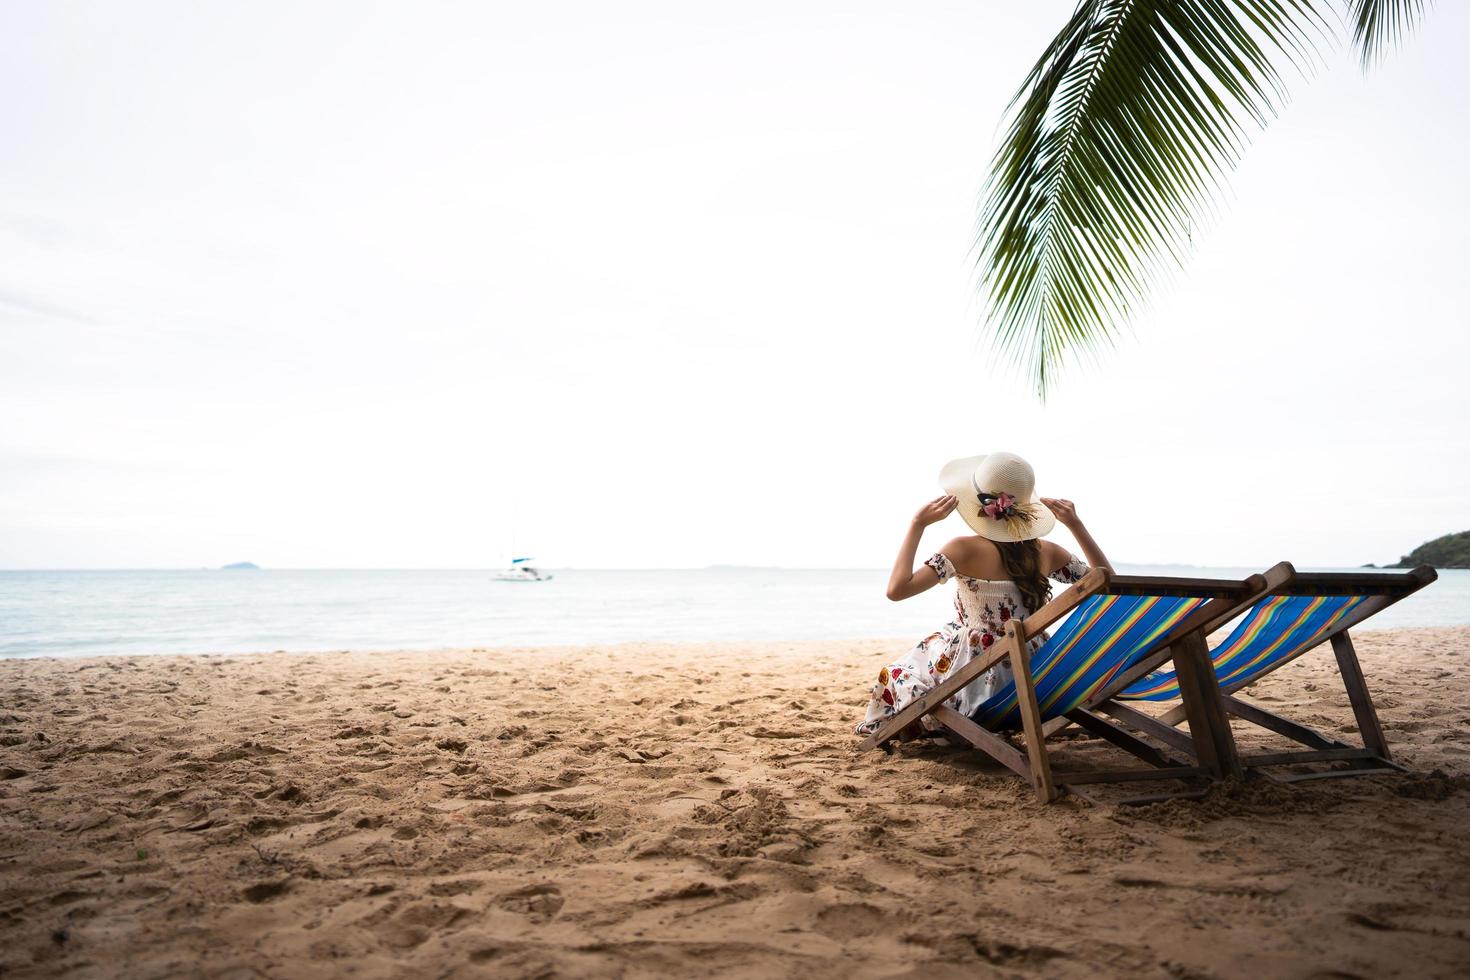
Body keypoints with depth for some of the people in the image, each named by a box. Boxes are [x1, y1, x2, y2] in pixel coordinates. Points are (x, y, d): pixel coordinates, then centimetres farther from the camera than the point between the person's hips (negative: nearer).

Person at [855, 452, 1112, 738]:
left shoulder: (965, 550, -18)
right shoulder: (1047, 552, -5)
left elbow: (896, 590, -24)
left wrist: (917, 524, -16)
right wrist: (1075, 524, 8)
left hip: (980, 680, -5)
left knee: (894, 676, 25)